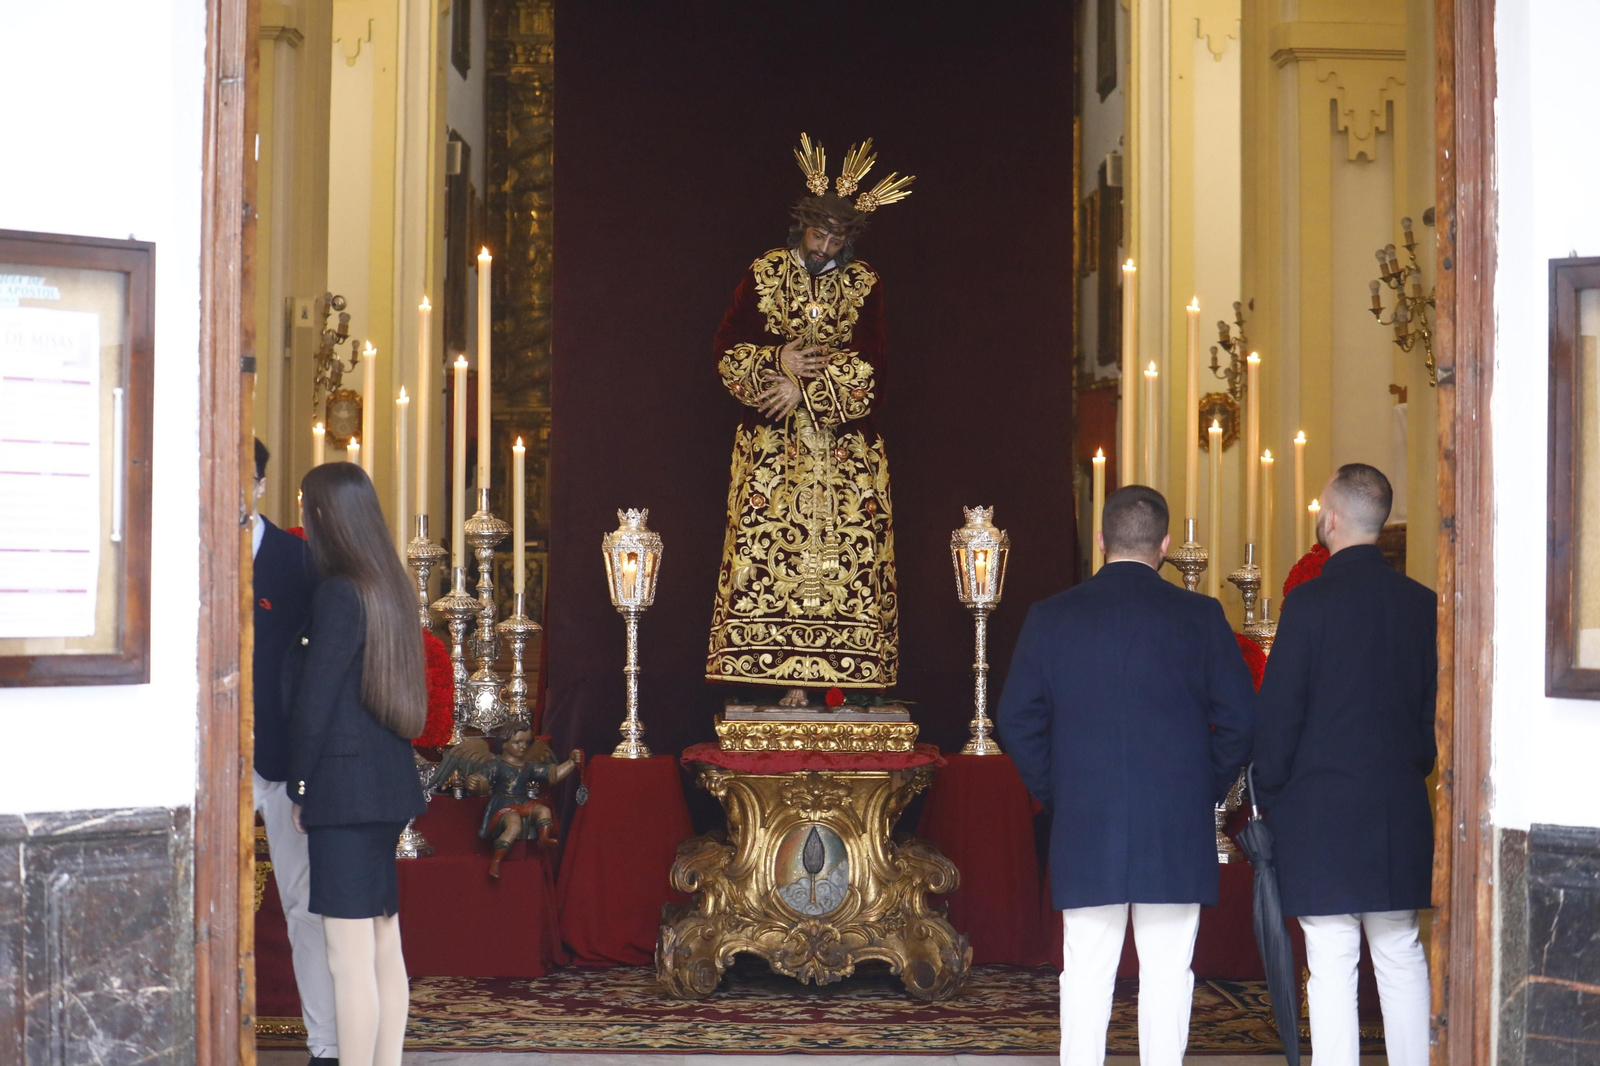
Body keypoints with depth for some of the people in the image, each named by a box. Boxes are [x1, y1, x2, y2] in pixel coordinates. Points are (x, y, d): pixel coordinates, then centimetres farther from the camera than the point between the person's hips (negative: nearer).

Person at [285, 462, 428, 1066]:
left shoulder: (338, 594, -14)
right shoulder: (391, 587, 11)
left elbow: (314, 701, -12)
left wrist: (299, 788, -4)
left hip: (344, 789, -9)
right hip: (388, 787, 9)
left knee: (349, 956, -6)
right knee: (384, 947, 13)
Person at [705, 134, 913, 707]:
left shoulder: (865, 286, 4)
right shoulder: (762, 276, 4)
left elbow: (872, 363, -6)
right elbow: (727, 348, 1)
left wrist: (806, 385, -15)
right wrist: (777, 362, -15)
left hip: (844, 448, 0)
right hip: (772, 444, 0)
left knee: (841, 550, -5)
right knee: (769, 547, -7)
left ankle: (831, 672, -4)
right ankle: (789, 676, -5)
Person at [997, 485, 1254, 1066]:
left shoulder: (1050, 616, 1)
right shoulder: (1200, 616, -2)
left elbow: (1018, 720, 2)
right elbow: (1240, 719, -3)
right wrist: (1205, 790, 10)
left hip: (1082, 827, 1)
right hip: (1177, 831, -1)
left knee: (1086, 972, 6)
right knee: (1167, 971, 4)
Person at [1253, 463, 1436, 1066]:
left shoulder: (1309, 602, -12)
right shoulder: (1421, 603, 3)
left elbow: (1275, 714, -9)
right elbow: (1432, 705, 10)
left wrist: (1268, 795, 2)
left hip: (1320, 809, -5)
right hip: (1400, 811, 5)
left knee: (1332, 963, -2)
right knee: (1401, 954, 14)